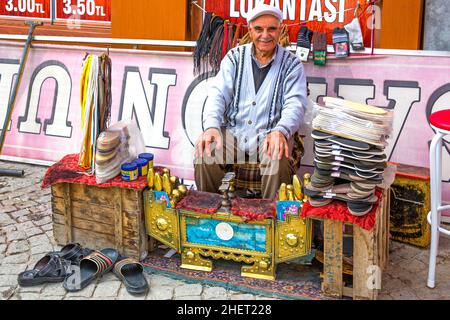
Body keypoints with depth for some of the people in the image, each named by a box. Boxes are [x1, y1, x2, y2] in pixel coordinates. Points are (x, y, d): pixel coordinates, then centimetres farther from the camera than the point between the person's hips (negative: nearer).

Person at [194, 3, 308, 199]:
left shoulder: (291, 64, 4)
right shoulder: (235, 57, 8)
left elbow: (295, 103, -8)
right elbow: (218, 94, -3)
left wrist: (281, 131, -31)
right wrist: (212, 126, -25)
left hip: (270, 137, -1)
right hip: (233, 132, 2)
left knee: (279, 161, -34)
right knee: (204, 153, -27)